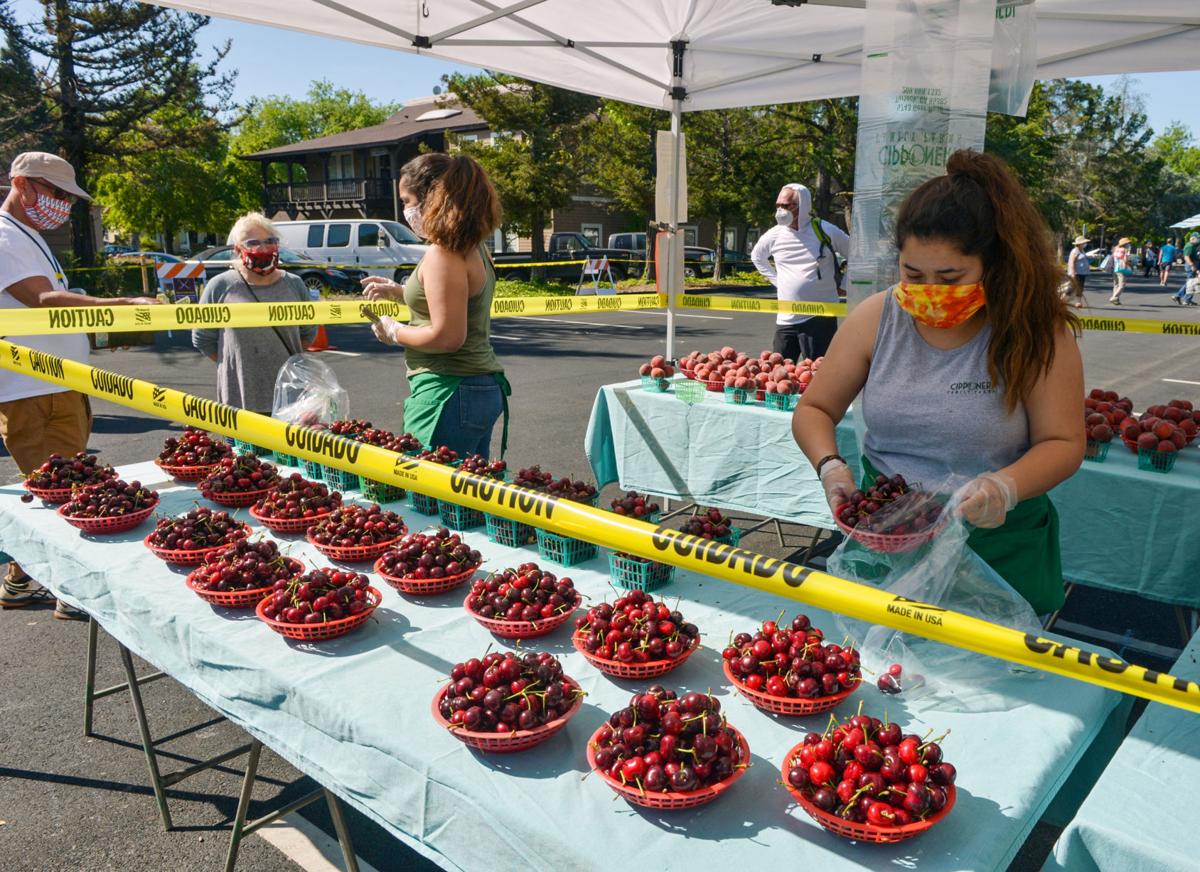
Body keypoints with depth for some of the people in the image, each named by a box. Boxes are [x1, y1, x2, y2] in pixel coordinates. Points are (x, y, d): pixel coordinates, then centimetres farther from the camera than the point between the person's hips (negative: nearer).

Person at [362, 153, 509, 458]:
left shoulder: (443, 255, -16)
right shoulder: (472, 249, 12)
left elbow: (447, 336, -22)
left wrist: (394, 333, -6)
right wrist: (397, 291, 22)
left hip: (449, 394, -10)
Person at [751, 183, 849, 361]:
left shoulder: (825, 231, -6)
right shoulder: (774, 235, 4)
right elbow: (757, 257, 26)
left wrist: (842, 284, 4)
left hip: (820, 318, -4)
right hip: (786, 319, 4)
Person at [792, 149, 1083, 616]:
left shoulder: (1035, 332, -12)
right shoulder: (874, 319, -6)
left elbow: (1063, 443, -8)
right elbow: (813, 409, 0)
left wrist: (1008, 486, -28)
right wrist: (829, 465, -19)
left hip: (998, 549, -2)